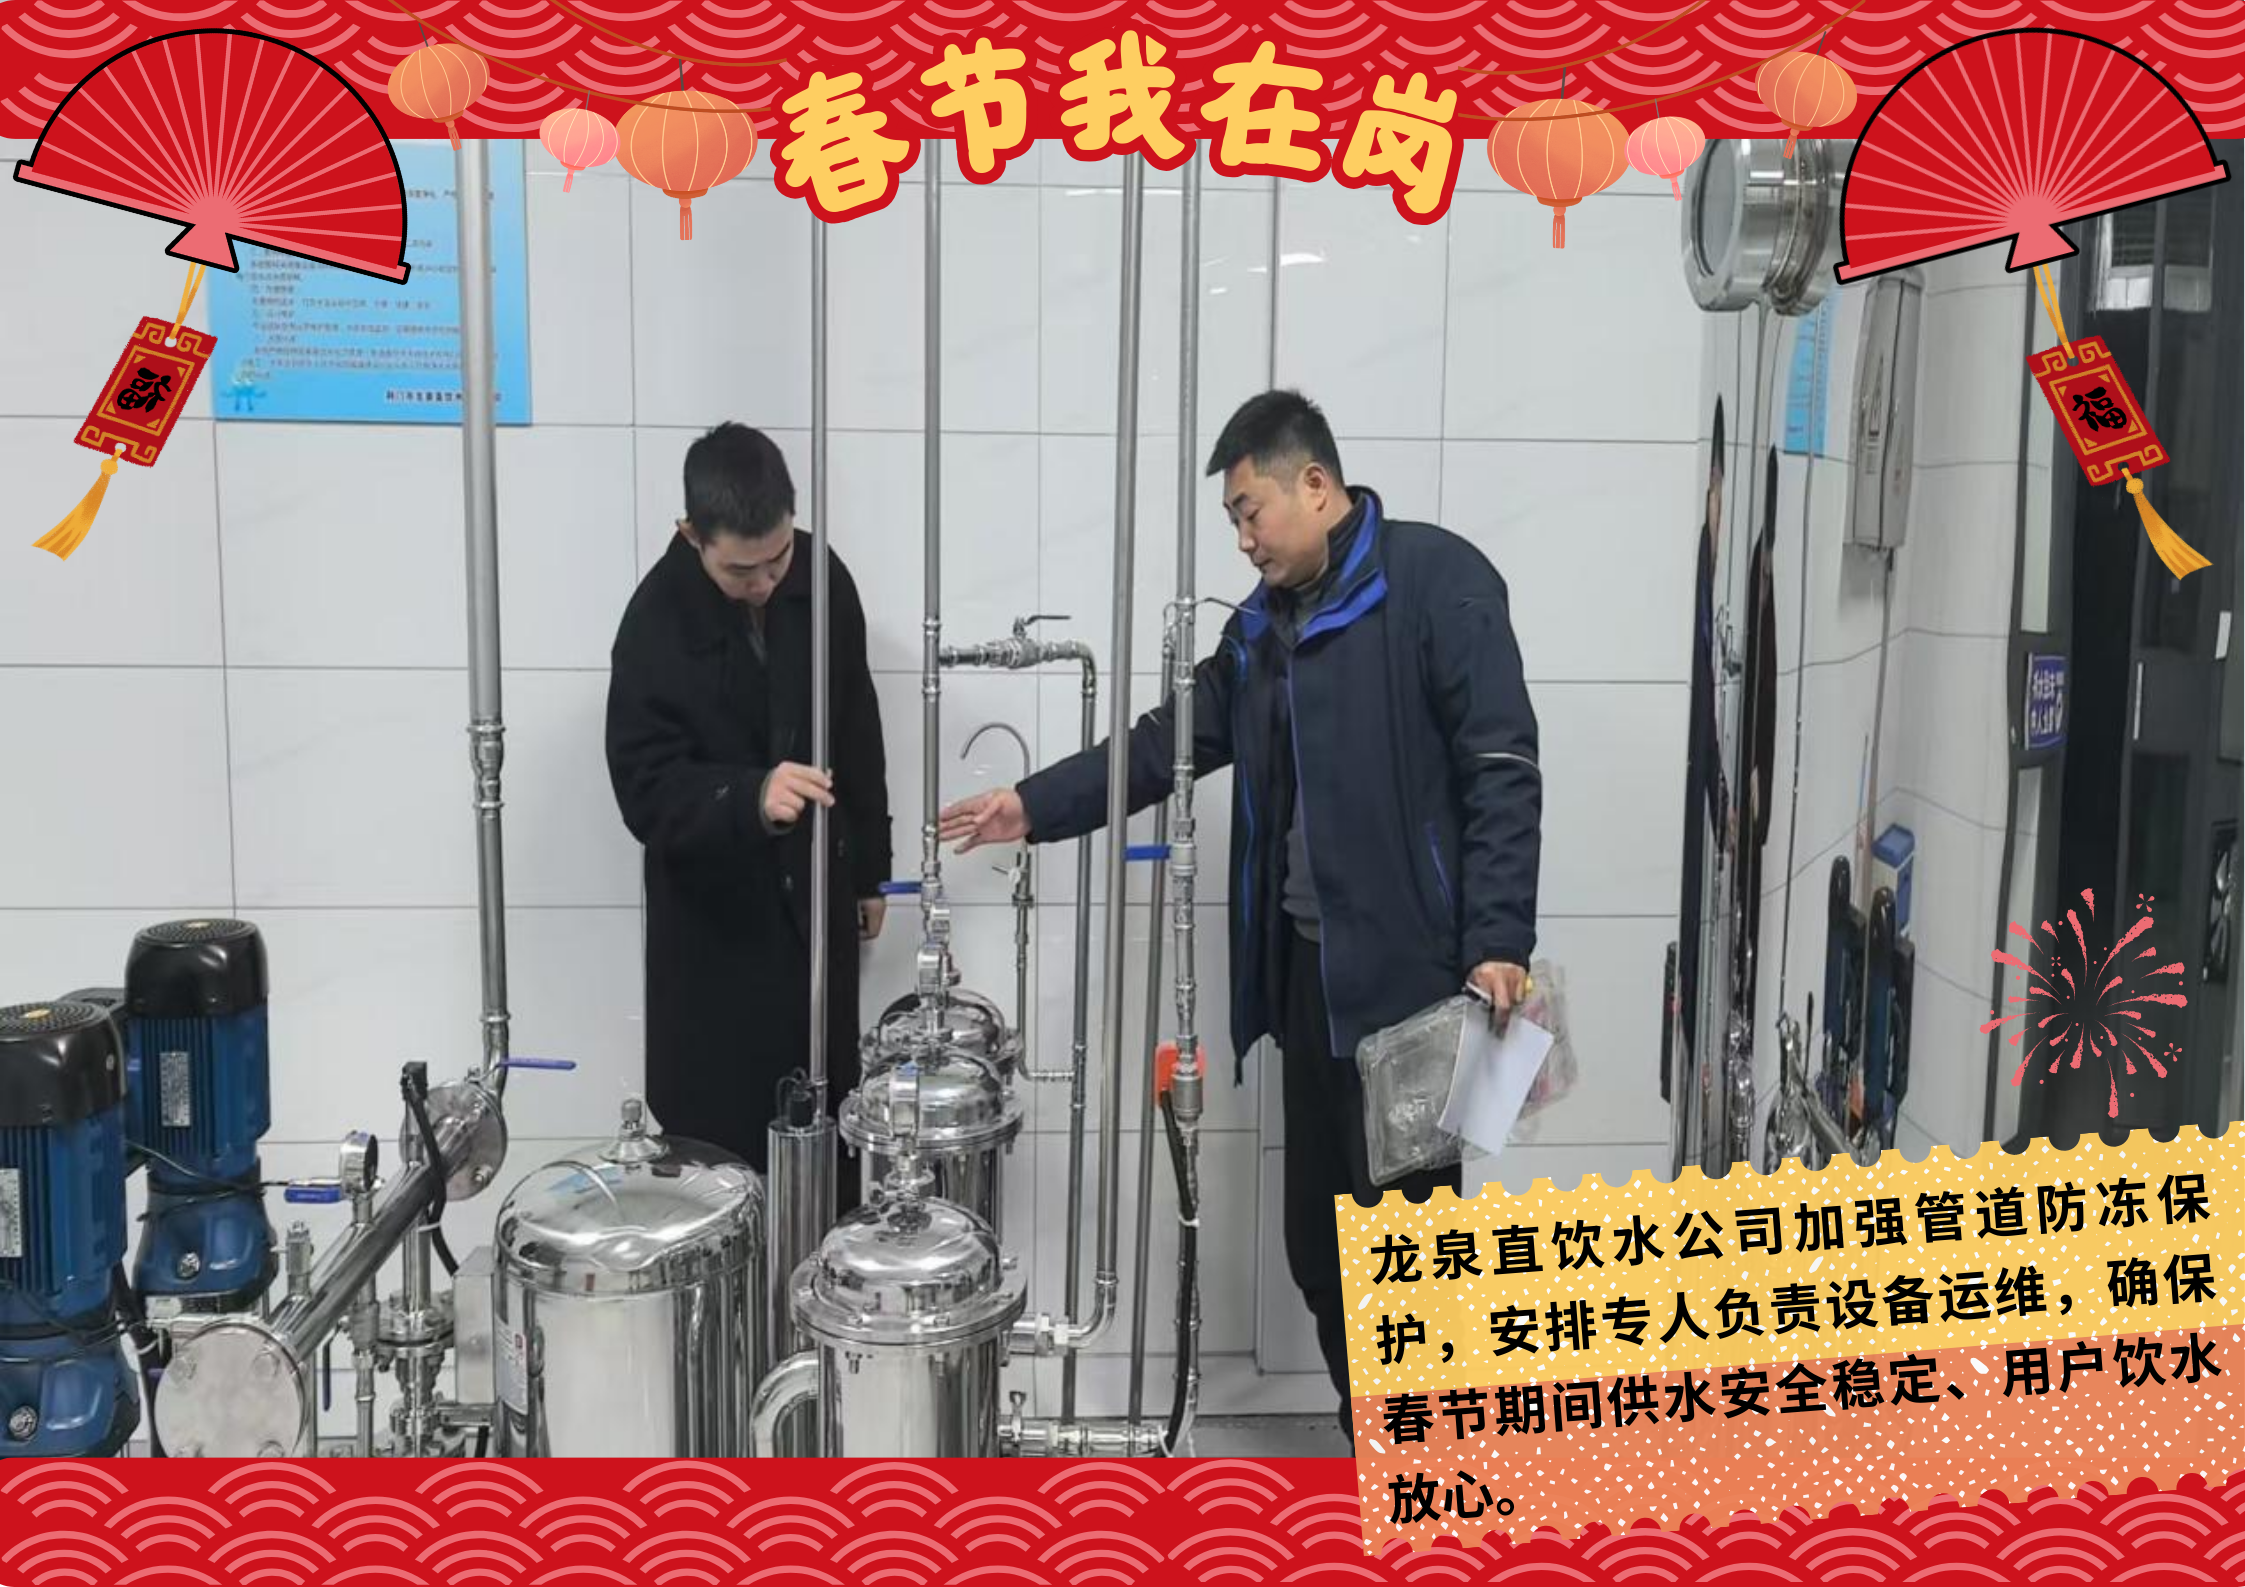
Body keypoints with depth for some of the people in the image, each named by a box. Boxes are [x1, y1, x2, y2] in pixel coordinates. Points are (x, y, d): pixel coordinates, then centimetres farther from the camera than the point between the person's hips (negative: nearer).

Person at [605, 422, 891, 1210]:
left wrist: (869, 870, 12)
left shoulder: (823, 580, -5)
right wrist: (750, 797, -41)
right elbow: (646, 791, -22)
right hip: (717, 917, -4)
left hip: (817, 895, 4)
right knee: (721, 1135, 1)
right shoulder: (656, 626, -19)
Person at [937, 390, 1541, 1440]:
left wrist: (1498, 943, -19)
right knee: (1321, 1243, 12)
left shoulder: (1435, 578, -8)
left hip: (1412, 975, -8)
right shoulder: (1266, 624, 16)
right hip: (1308, 967, 8)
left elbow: (1500, 769, -14)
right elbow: (1172, 739, 21)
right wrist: (1039, 806, 12)